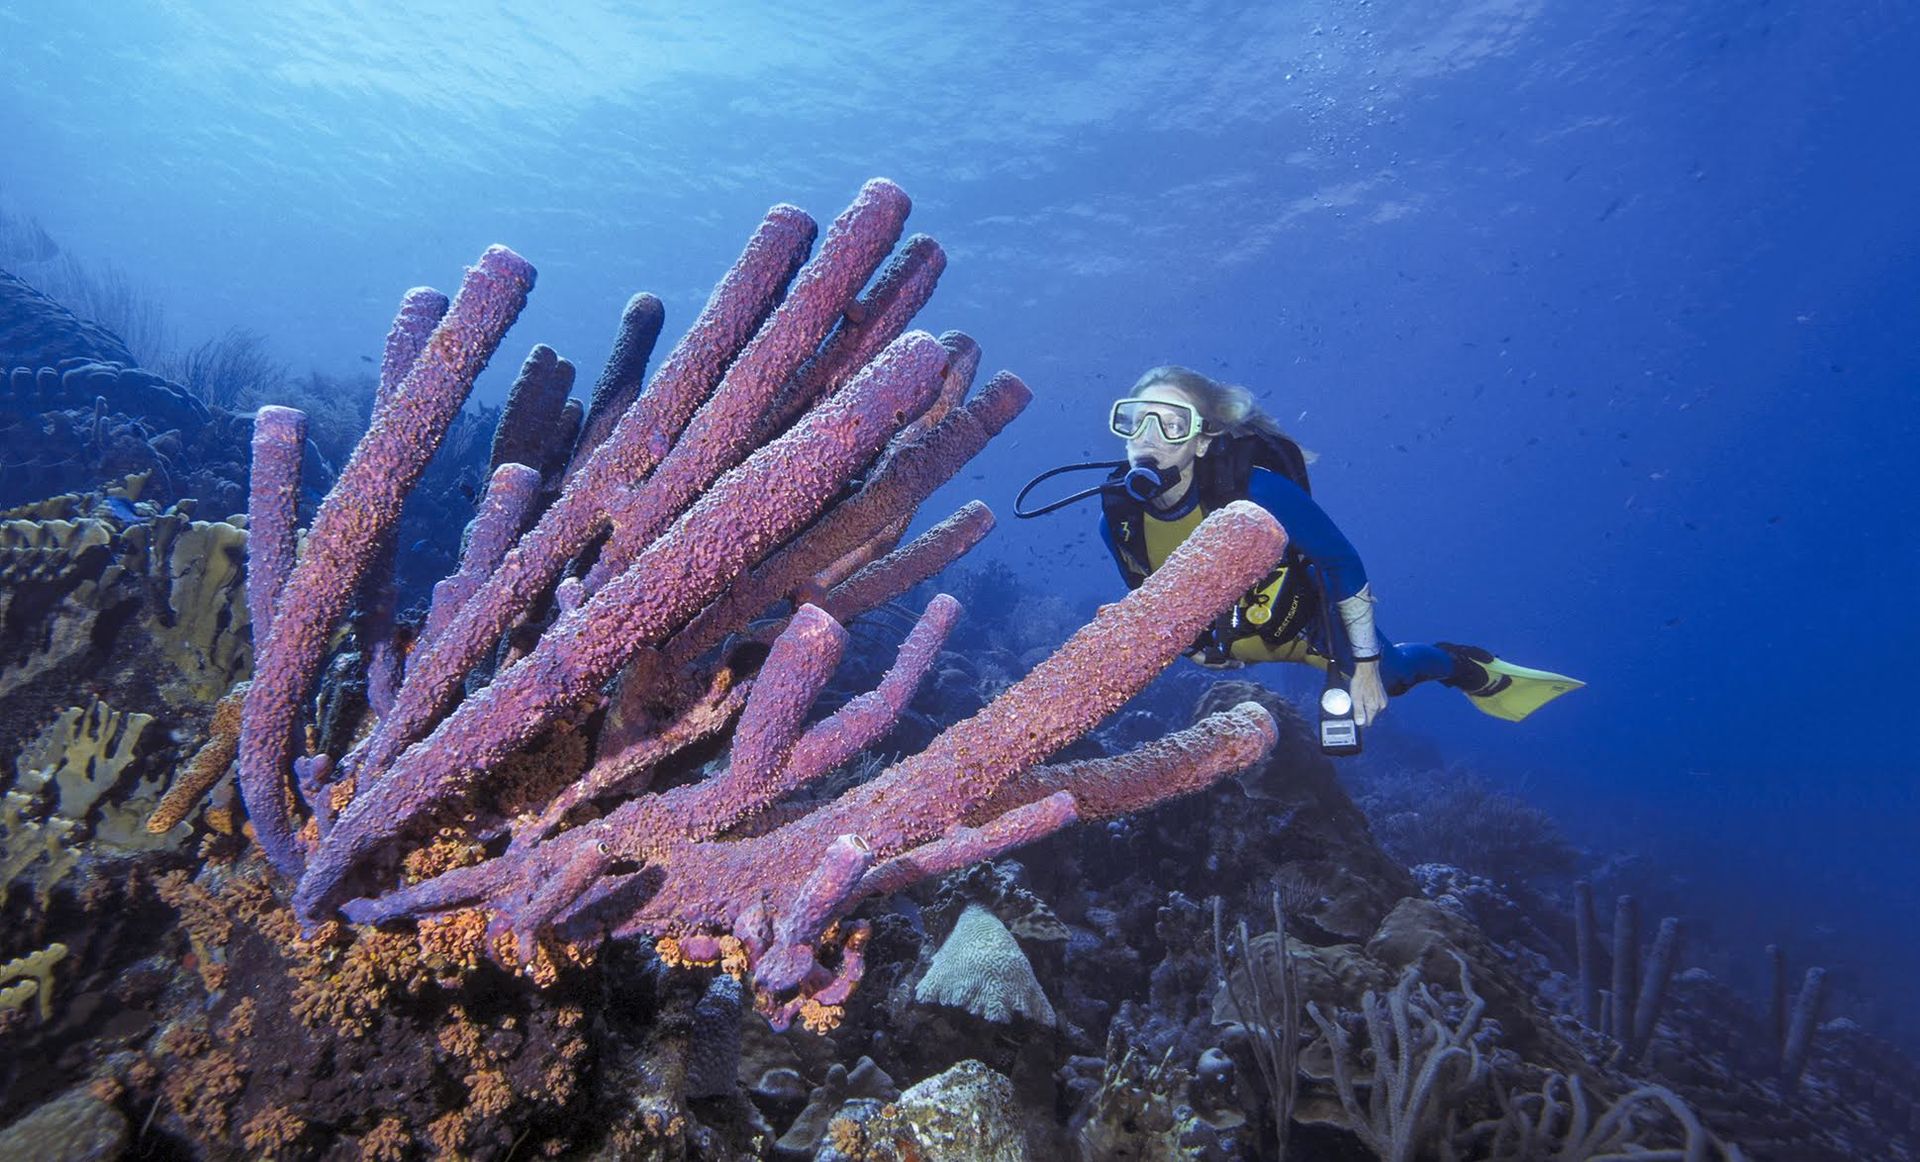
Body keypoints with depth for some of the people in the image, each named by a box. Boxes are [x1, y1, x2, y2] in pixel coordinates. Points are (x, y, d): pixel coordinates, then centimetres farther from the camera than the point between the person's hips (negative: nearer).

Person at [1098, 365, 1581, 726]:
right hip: (1228, 641, 4)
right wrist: (1189, 643, 6)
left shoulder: (1253, 489, -38)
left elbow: (1343, 562, -25)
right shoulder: (1117, 516, -26)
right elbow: (1145, 590, -3)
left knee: (1389, 676, 23)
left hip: (1305, 624, -4)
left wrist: (1365, 665, -18)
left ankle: (1465, 667, 52)